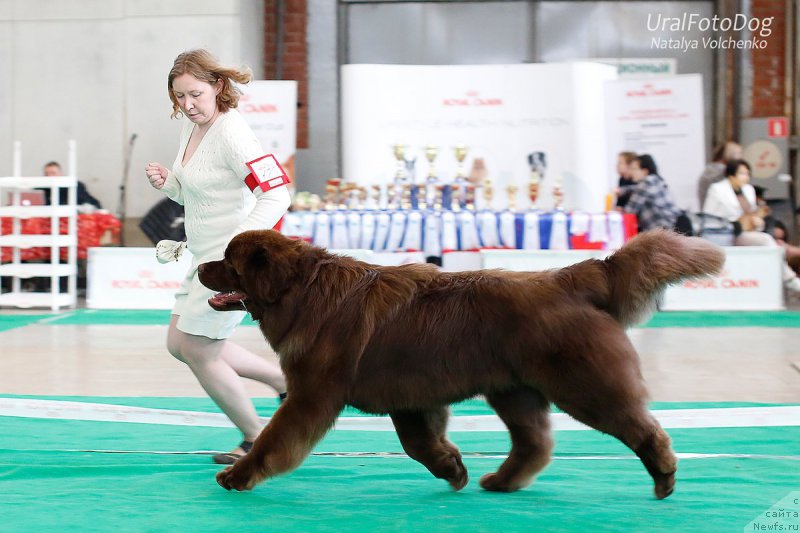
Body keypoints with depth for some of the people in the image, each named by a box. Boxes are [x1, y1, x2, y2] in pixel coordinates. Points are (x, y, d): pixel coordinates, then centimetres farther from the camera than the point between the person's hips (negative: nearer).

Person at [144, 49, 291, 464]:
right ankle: (286, 381, 23)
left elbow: (276, 195, -28)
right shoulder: (191, 128, 7)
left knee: (197, 351, -3)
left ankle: (255, 440, 14)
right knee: (179, 343, 15)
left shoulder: (231, 134, -21)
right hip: (205, 258, 10)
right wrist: (166, 182, -1)